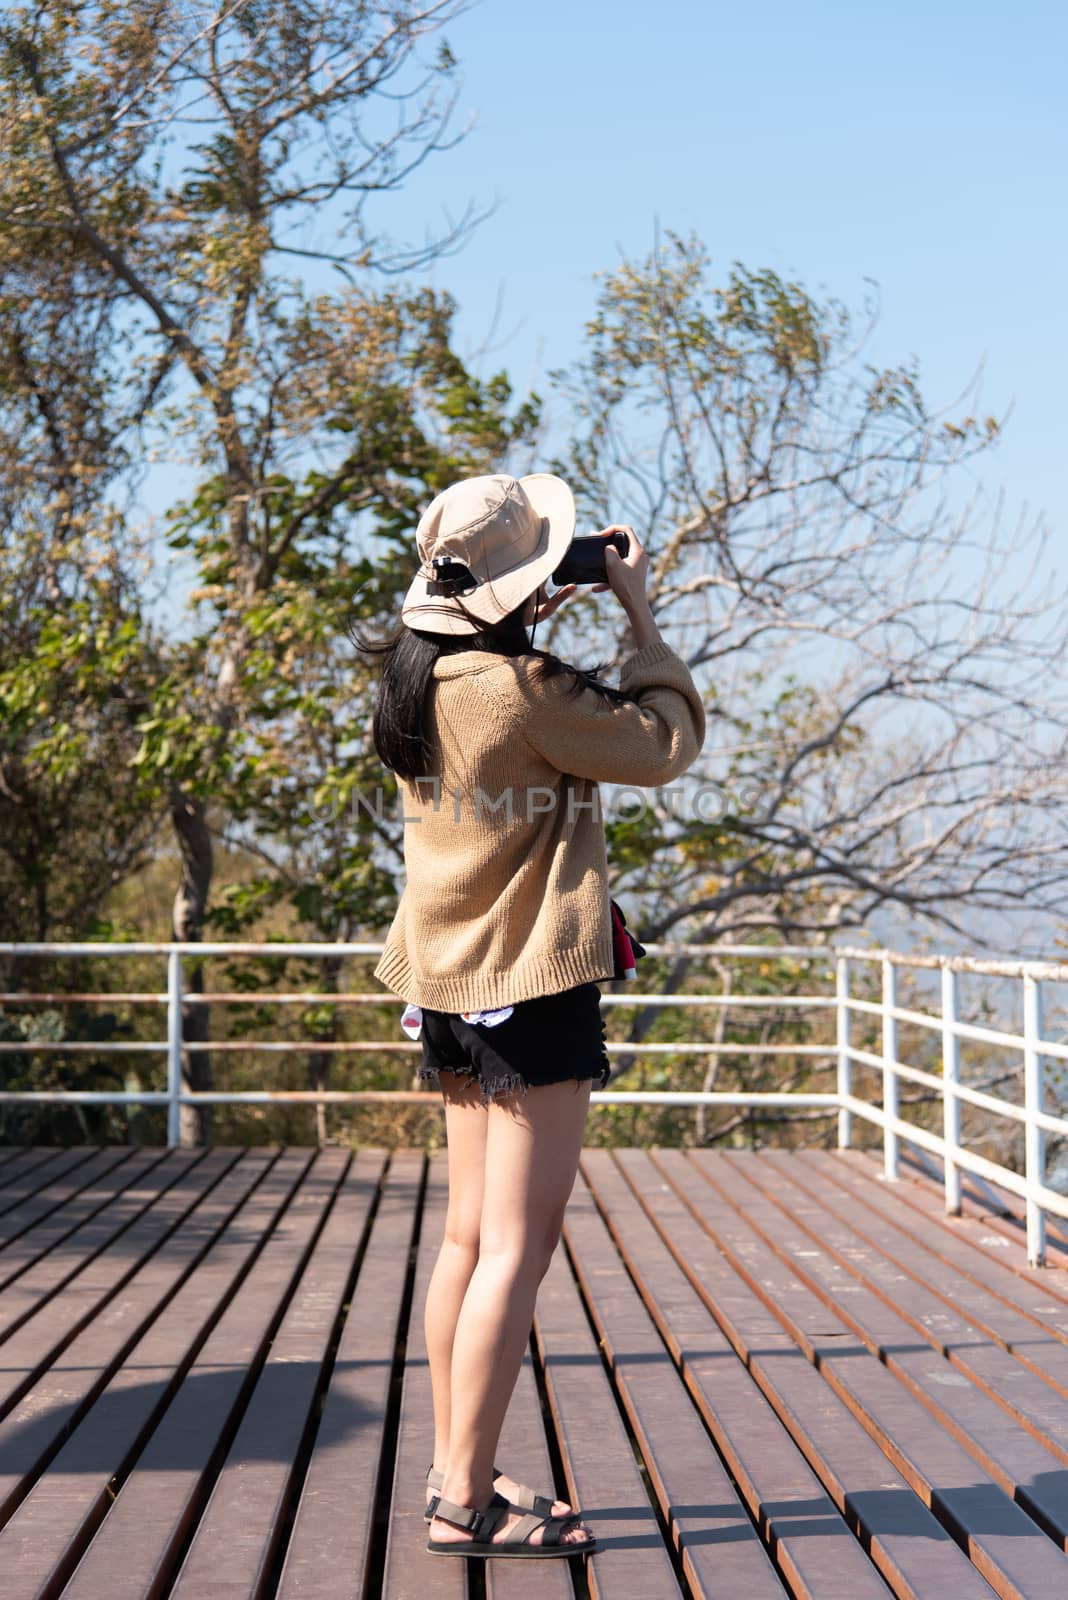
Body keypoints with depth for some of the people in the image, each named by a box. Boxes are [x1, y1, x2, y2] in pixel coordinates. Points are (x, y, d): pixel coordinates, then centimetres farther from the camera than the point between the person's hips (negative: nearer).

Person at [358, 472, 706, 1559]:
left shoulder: (419, 682, 6)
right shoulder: (524, 691, -19)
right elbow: (666, 742, -8)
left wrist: (527, 629, 16)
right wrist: (640, 615, 1)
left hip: (454, 983, 9)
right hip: (533, 986, -9)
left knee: (470, 1236, 14)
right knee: (519, 1245, -5)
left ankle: (454, 1475, 21)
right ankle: (466, 1503, -3)